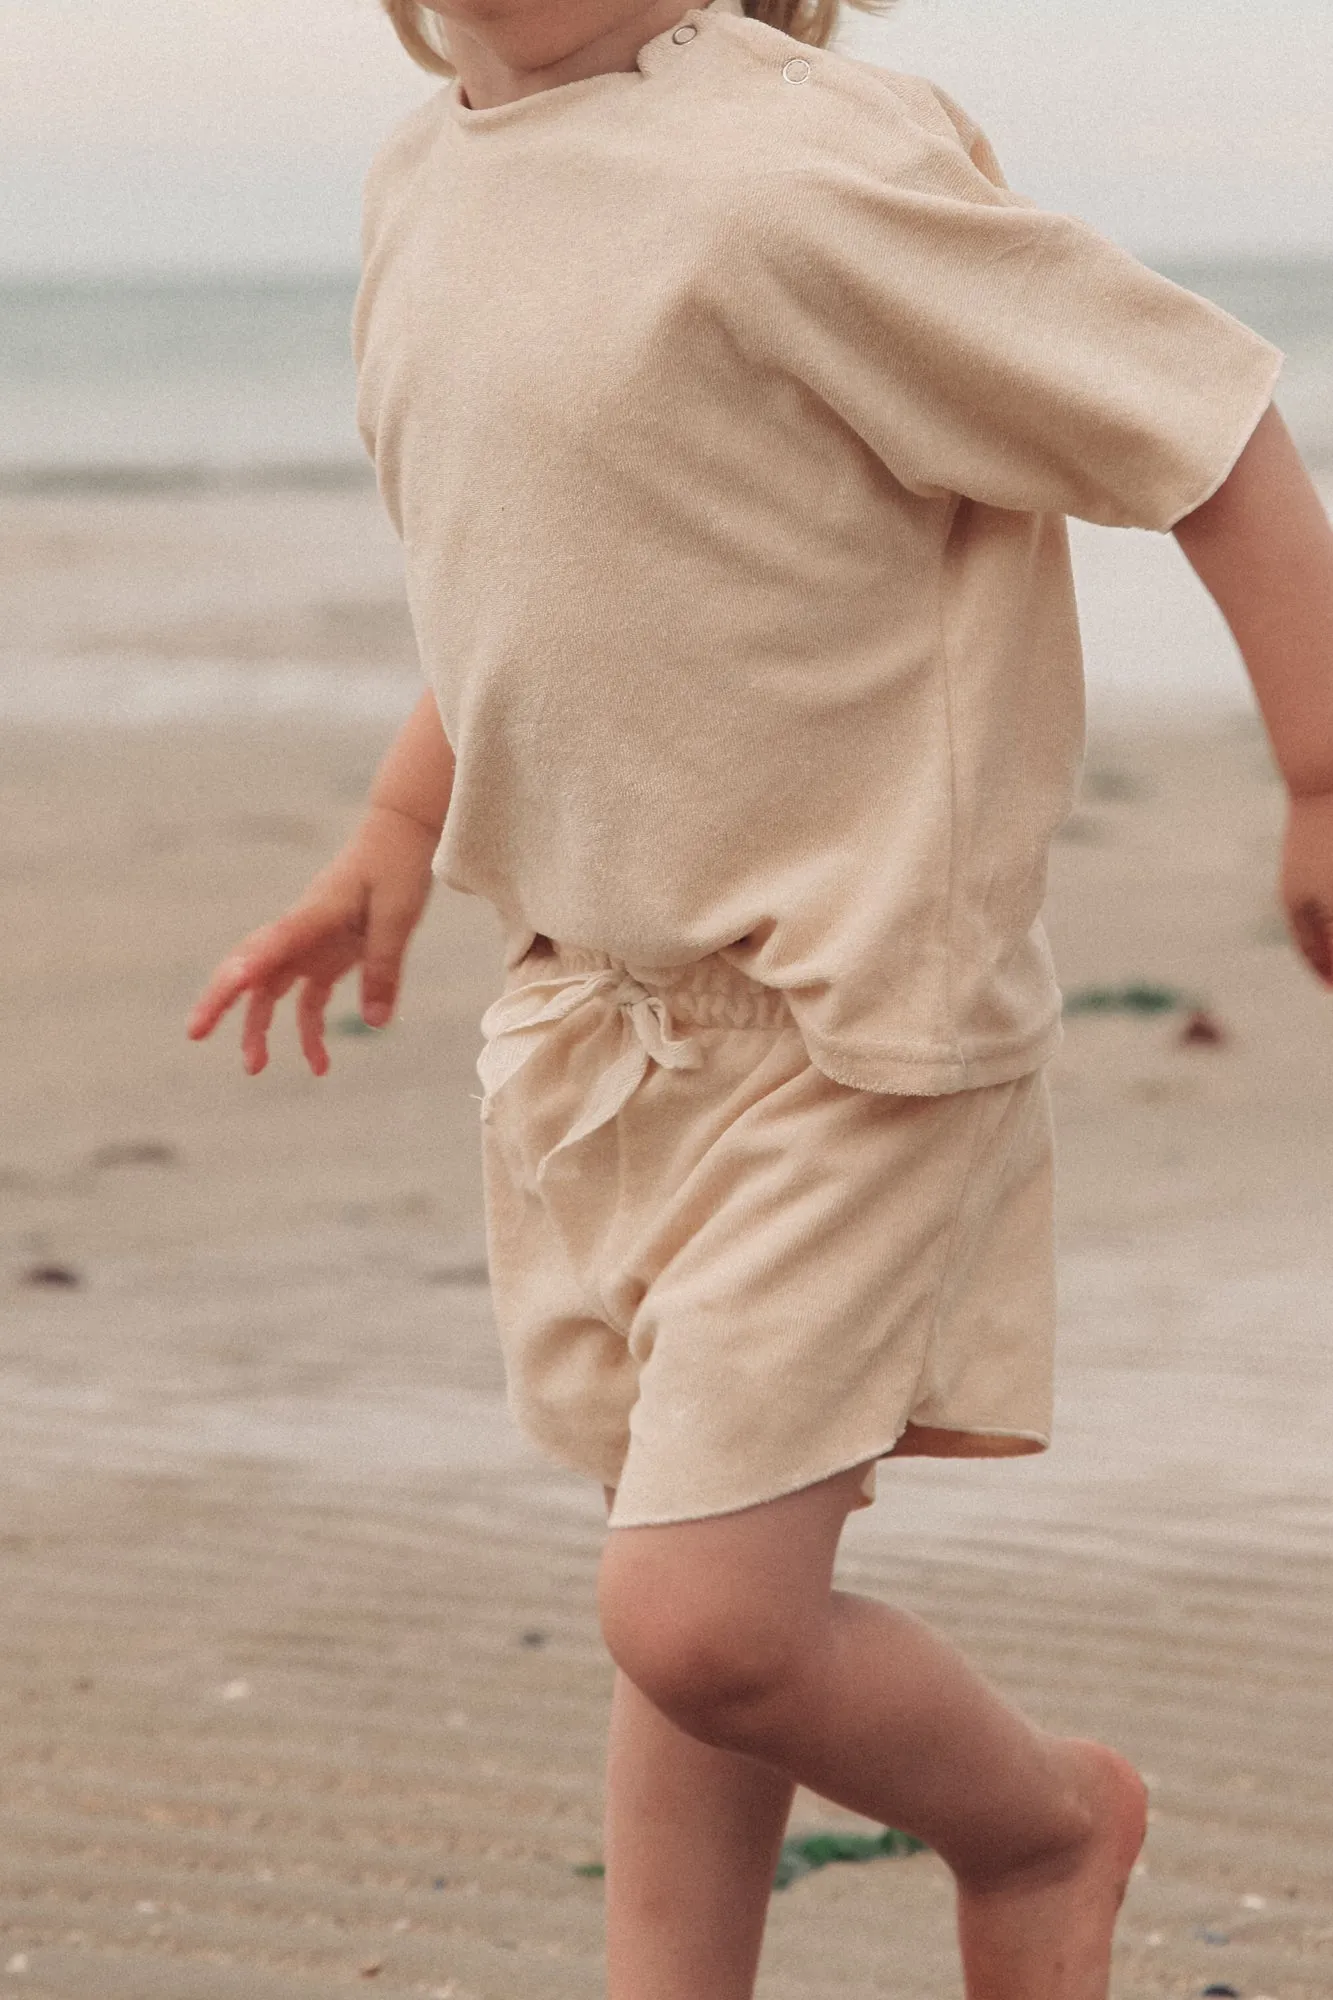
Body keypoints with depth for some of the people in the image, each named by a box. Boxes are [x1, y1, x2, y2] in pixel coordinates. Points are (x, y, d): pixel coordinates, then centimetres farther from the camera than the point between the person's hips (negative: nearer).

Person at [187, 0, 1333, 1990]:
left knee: (704, 1617, -11)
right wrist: (390, 848, 25)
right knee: (694, 1598, 14)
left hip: (851, 1009, -8)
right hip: (599, 1002, 8)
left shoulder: (788, 172, -21)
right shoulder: (427, 179, 6)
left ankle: (1046, 1821, 18)